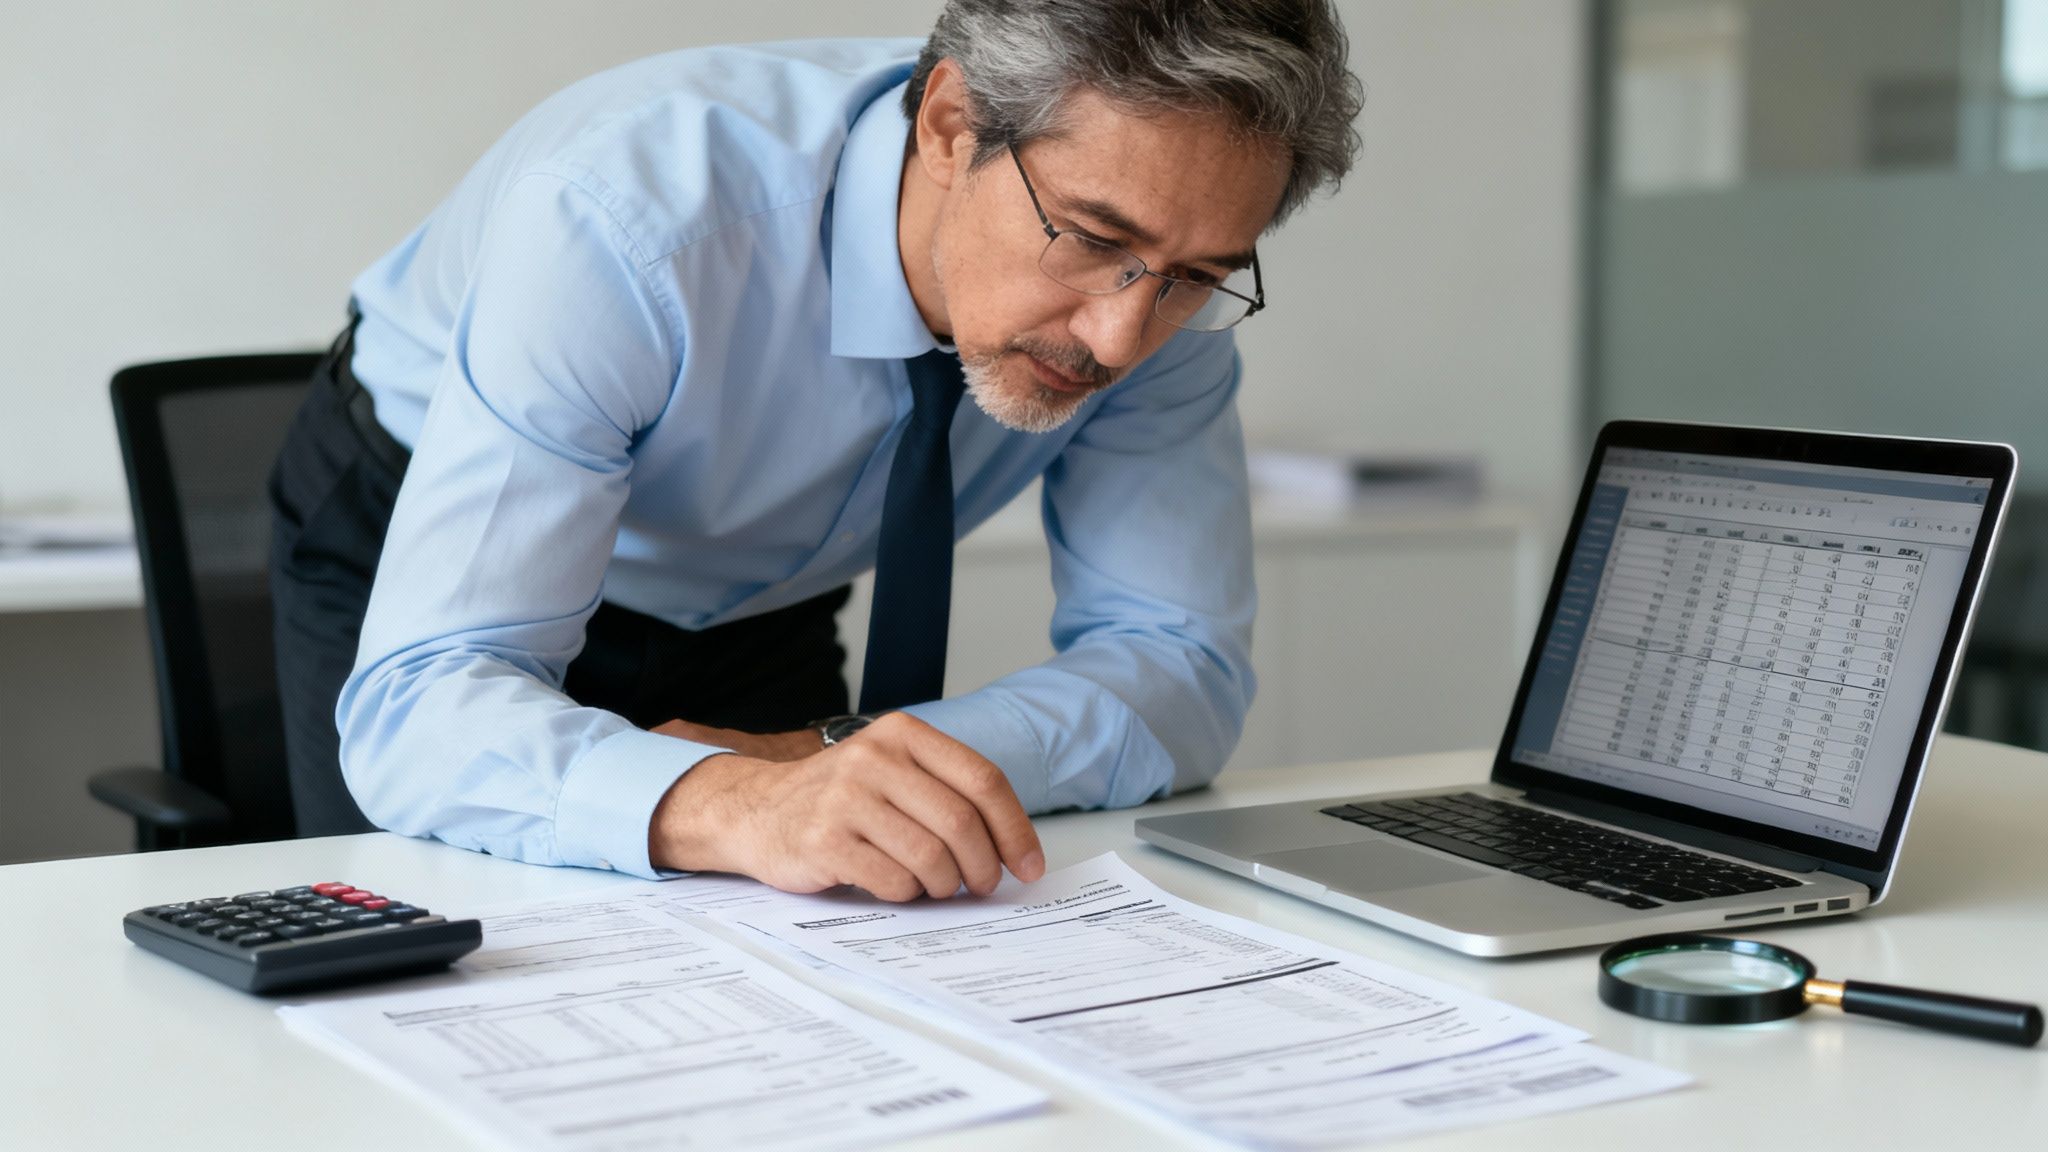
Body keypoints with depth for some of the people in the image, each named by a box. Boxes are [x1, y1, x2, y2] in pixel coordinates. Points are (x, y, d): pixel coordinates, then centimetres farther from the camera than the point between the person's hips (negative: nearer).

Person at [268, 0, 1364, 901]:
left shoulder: (1161, 257, -24)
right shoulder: (630, 217, -38)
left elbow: (1181, 665, -19)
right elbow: (420, 699, -43)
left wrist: (839, 759, -34)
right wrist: (735, 807, -62)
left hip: (753, 608, 3)